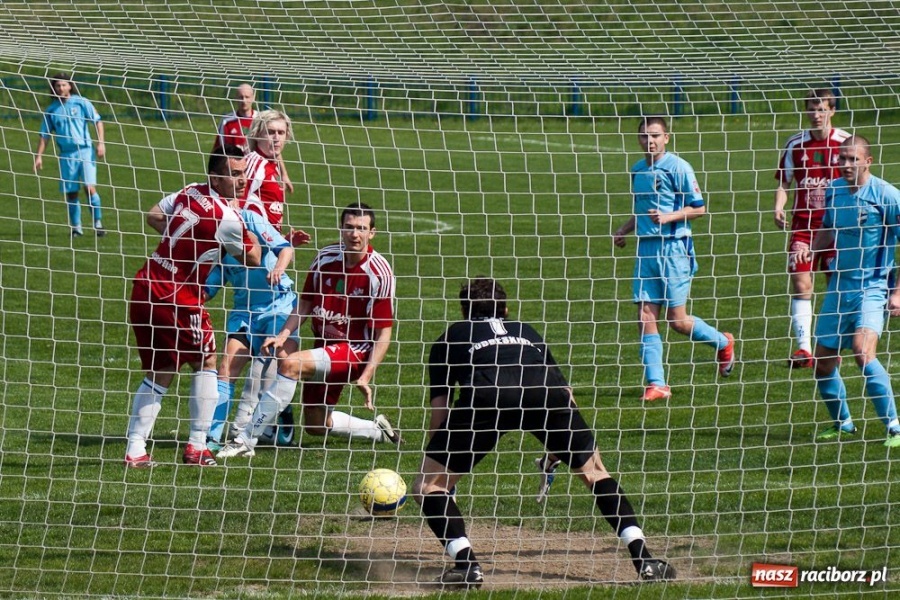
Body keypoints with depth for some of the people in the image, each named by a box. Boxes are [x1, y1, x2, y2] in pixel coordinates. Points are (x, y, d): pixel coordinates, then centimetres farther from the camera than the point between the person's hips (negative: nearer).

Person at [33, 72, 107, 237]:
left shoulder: (81, 103, 1)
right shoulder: (52, 110, 7)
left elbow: (97, 121, 2)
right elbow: (44, 135, 12)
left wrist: (101, 143, -9)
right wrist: (39, 155, 6)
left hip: (85, 151, -3)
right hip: (66, 155, 3)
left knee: (90, 188, -13)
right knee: (71, 193, 4)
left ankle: (98, 223, -3)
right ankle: (76, 227, 14)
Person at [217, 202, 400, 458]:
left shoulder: (379, 272, -16)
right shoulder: (325, 257, 0)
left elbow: (384, 332, -14)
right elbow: (306, 304, 9)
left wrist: (366, 376, -23)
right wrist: (283, 335, -8)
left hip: (355, 350, -7)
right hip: (325, 345, 7)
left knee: (291, 364, -29)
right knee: (316, 426, 12)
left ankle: (247, 440, -27)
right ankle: (378, 430, 36)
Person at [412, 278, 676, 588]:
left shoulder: (451, 337, 35)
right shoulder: (526, 331, 41)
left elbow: (440, 412, 28)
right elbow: (565, 393, 39)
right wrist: (560, 445, 53)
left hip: (487, 394, -3)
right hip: (544, 391, 3)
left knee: (428, 486, 12)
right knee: (594, 471, 23)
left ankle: (466, 564, -5)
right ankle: (643, 558, 12)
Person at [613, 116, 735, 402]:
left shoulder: (677, 167, -7)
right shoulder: (637, 170, 14)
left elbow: (699, 208, -7)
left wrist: (668, 217, -19)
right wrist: (623, 231, 13)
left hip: (674, 247, -6)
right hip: (646, 249, 6)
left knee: (677, 319, -2)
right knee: (645, 317, -2)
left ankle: (723, 343, 25)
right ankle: (656, 384, 1)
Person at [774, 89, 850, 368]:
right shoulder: (795, 145, 4)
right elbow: (783, 181, 11)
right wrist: (778, 207, -7)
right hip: (803, 226, 1)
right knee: (800, 285, -11)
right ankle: (804, 348, -13)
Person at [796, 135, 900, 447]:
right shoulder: (834, 190, 5)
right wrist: (811, 250, 1)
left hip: (873, 288, -7)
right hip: (839, 286, 7)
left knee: (862, 351, -28)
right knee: (822, 361, 8)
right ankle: (842, 424, 32)